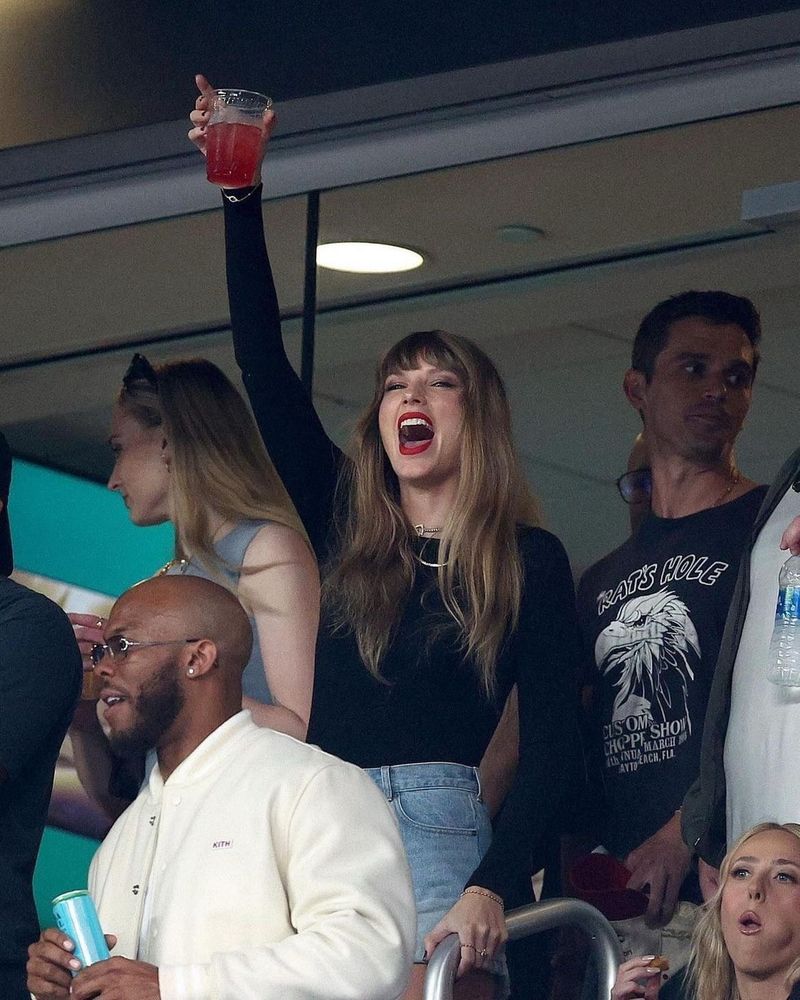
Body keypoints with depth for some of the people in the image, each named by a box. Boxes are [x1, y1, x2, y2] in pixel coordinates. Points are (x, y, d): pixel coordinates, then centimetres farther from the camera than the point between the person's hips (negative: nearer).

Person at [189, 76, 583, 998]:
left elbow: (551, 746, -2)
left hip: (434, 827, -3)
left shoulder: (529, 561, 5)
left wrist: (490, 887, -16)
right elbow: (263, 368, 11)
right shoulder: (345, 528, 15)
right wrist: (241, 199, 5)